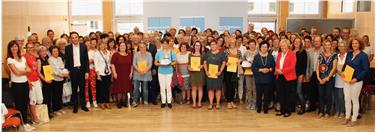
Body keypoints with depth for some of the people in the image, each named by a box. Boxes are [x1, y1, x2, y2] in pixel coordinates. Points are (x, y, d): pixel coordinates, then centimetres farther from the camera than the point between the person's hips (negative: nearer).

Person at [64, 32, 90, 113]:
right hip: (73, 70, 0)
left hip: (82, 70, 0)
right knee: (74, 89, 7)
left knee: (82, 88, 8)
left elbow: (86, 59, 0)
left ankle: (83, 105, 19)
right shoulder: (68, 48, 0)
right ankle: (75, 106, 17)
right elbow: (67, 60, 3)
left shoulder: (83, 46, 0)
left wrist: (87, 71, -4)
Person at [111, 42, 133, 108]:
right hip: (118, 75, -3)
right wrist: (114, 73, -13)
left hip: (127, 75, 4)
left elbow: (131, 65, 12)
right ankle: (118, 102, 9)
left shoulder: (130, 55, 8)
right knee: (119, 88, -1)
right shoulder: (116, 55, -3)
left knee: (126, 88, 7)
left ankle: (123, 101, 18)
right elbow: (112, 64, -6)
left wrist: (131, 73, 5)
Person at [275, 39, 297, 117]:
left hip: (288, 77, -6)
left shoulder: (292, 54, -5)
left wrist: (282, 71, -19)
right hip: (280, 76, 6)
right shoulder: (279, 54, 15)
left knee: (288, 95, 1)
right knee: (281, 94, 8)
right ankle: (282, 110, 18)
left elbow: (292, 66, -14)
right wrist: (277, 70, -7)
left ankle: (288, 111, 10)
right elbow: (276, 64, 15)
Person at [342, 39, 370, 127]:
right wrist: (343, 72, -2)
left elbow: (366, 70, -10)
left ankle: (354, 119, 15)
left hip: (357, 81, -5)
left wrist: (356, 79, -17)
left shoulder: (363, 55, -8)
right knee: (347, 99, 8)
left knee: (354, 100, 4)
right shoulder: (349, 54, 8)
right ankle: (347, 117, 22)